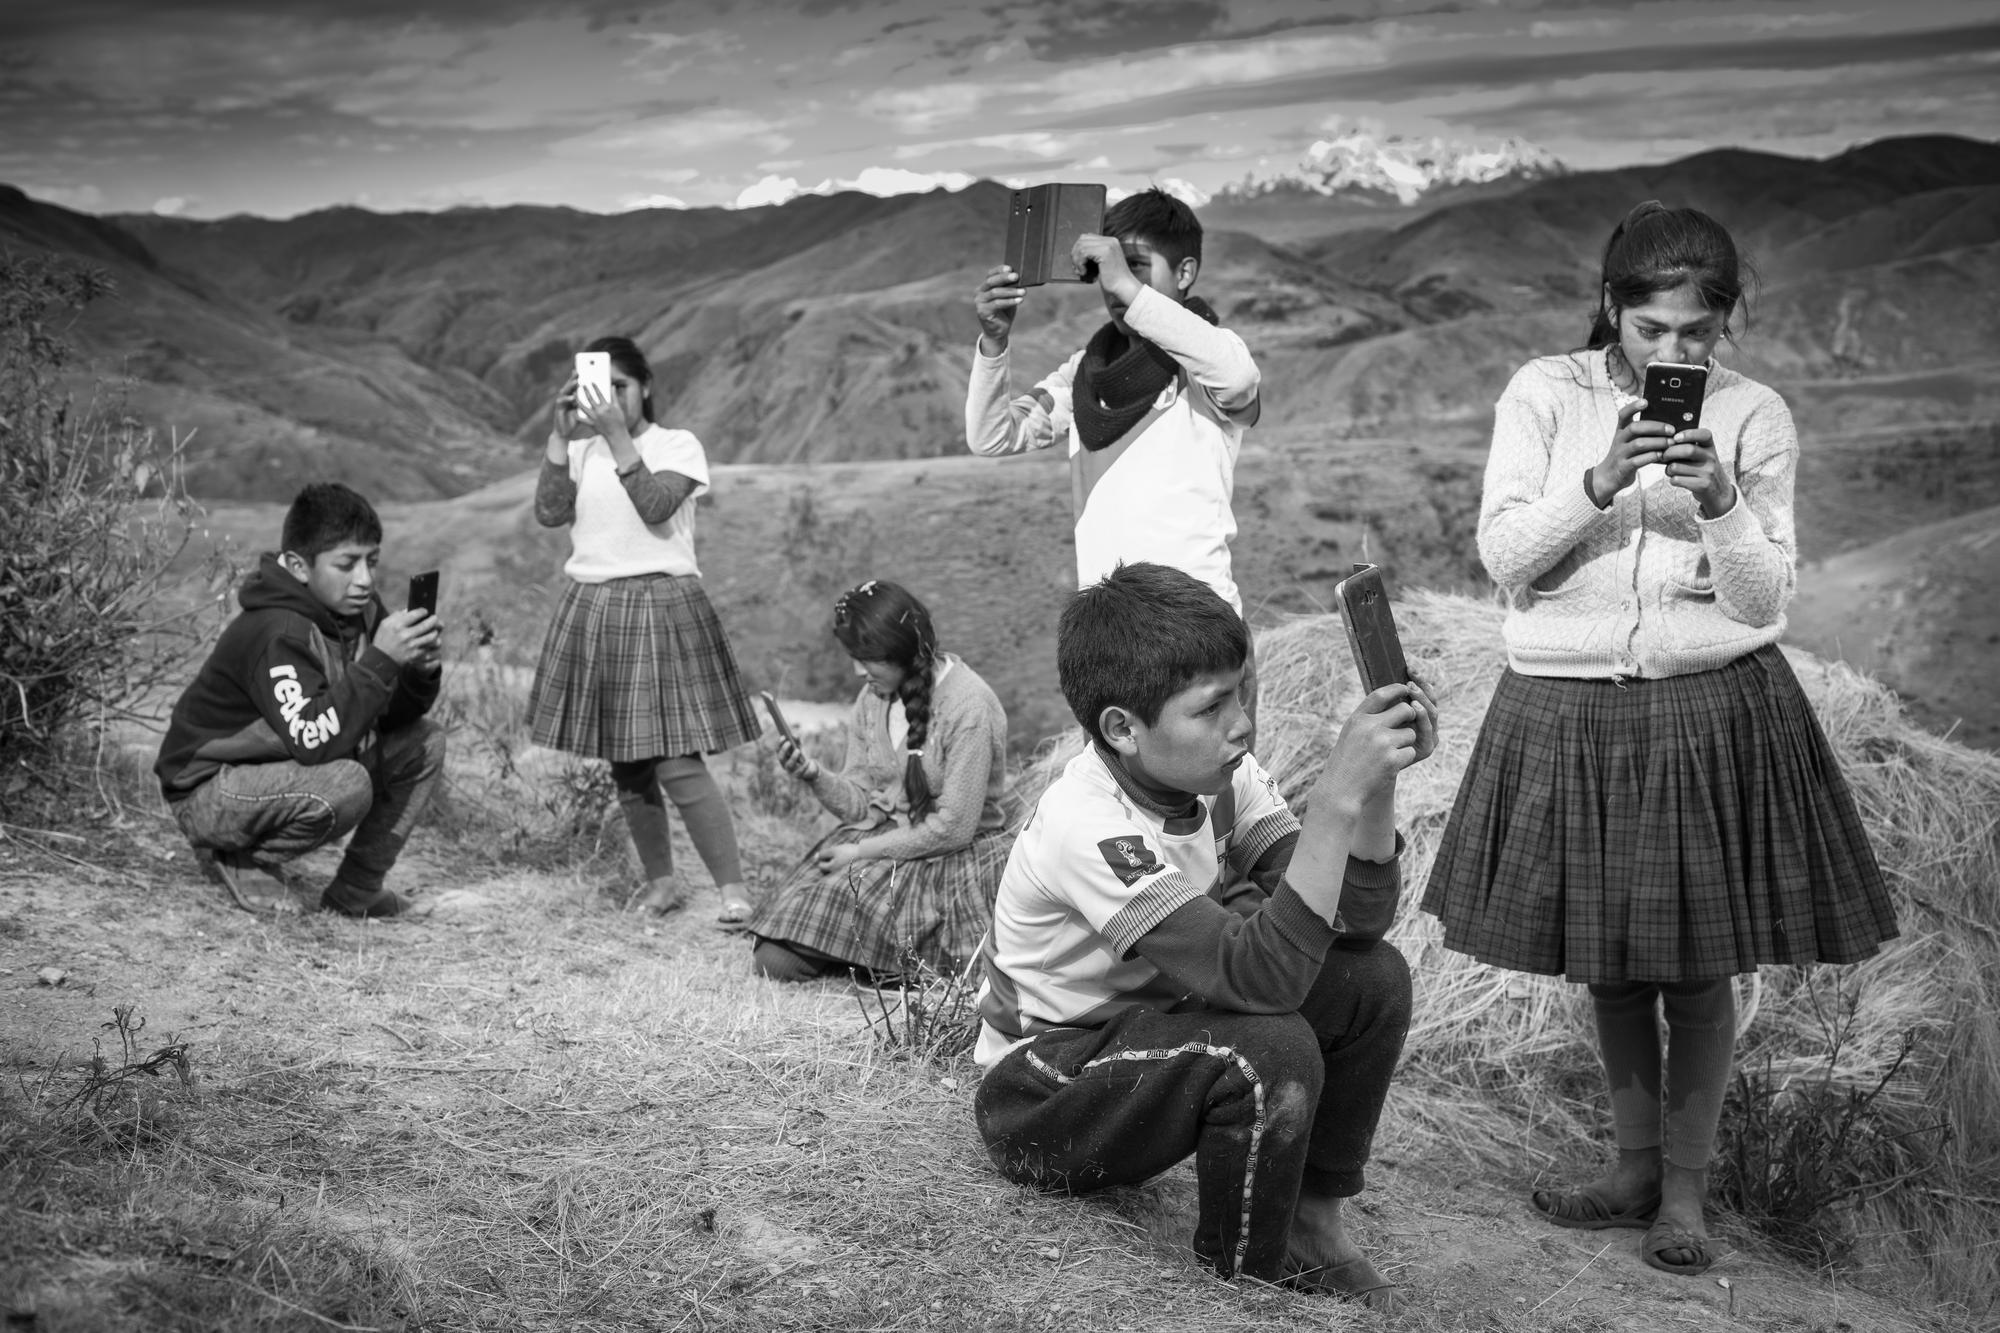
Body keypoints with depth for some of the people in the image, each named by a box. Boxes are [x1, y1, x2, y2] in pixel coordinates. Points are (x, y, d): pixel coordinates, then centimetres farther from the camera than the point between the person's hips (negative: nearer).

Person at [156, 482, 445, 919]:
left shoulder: (360, 610, -2)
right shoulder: (275, 634, -28)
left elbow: (390, 716, 1)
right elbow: (314, 742, -38)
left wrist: (421, 672, -20)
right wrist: (380, 658, -40)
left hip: (293, 770, 9)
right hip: (208, 791, -9)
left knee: (425, 744, -3)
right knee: (345, 784, -34)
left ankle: (356, 892, 4)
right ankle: (239, 862, -6)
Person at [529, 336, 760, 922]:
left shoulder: (678, 446, -1)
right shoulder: (580, 452, 10)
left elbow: (655, 508, -18)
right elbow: (548, 513, -5)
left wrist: (617, 435, -21)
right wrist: (560, 434, -11)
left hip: (661, 605, -5)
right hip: (593, 610, 5)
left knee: (677, 763, -12)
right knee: (624, 764, 9)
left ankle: (733, 888, -7)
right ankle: (660, 880, 23)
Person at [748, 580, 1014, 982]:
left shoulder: (969, 705, -17)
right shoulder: (873, 698, 6)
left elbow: (953, 828, -17)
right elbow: (859, 803, 7)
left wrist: (862, 852, -14)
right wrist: (815, 777, -14)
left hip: (953, 857, -6)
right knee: (773, 958, -9)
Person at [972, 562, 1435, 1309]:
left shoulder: (1214, 773, -8)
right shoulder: (1088, 828, -31)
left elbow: (1357, 919, -13)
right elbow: (1261, 978, -40)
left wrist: (1376, 781, -28)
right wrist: (1338, 796, -42)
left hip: (1148, 1028, 8)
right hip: (1038, 1107, -7)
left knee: (1374, 978, -10)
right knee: (1271, 1048, -33)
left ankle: (1312, 1219, 4)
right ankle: (1245, 1277, -8)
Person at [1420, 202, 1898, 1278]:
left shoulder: (1756, 419, -1)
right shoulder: (1544, 394, -1)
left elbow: (1762, 603, -3)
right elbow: (1501, 555, -7)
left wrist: (1720, 500, -20)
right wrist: (1602, 482, -21)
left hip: (1714, 714, -1)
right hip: (1569, 714, 1)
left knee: (1700, 972, 4)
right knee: (1608, 966, 12)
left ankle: (1684, 1190, 20)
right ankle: (1635, 1167, 29)